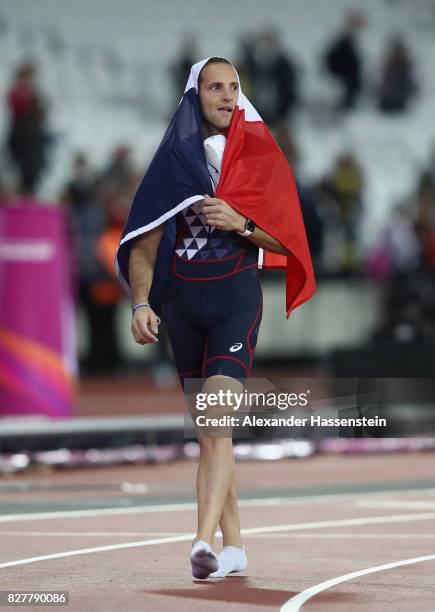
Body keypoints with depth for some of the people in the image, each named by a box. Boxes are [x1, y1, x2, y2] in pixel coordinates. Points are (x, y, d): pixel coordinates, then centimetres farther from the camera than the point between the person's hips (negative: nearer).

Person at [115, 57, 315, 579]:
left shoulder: (259, 154, 3)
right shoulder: (173, 159, 7)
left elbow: (285, 239, 1)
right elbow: (145, 242, 3)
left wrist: (239, 223, -17)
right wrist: (141, 304, -10)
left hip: (235, 296, -3)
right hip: (182, 300, 3)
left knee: (216, 419, -19)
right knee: (206, 431, 8)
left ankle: (204, 542, -28)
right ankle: (234, 545, 16)